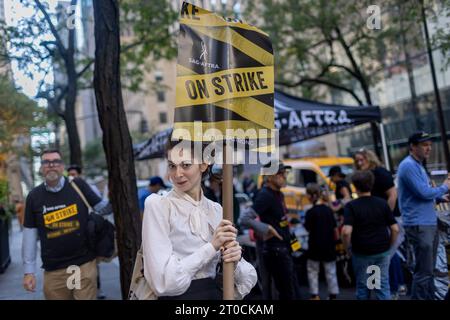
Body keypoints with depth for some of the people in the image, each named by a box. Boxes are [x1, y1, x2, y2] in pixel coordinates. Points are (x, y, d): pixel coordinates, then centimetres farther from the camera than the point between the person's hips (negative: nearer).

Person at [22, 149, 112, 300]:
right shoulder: (34, 196, 1)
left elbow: (101, 208, 6)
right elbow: (30, 235, 5)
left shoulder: (78, 185, -3)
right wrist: (29, 271, 5)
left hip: (84, 264, -2)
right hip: (53, 270, 2)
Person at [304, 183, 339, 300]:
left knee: (312, 271, 11)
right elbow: (335, 228, 5)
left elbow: (308, 228, -6)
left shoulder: (311, 212, -15)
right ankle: (333, 295, 16)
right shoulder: (328, 210, 0)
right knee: (330, 272, 12)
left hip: (315, 246, -4)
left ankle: (315, 295, 12)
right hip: (329, 246, 4)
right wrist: (335, 239, 16)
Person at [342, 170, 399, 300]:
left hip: (361, 253, -2)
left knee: (362, 286, 13)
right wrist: (389, 246, 11)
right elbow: (395, 229, -2)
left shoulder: (351, 206, -11)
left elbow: (346, 231, -22)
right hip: (382, 251, 2)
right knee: (383, 285, 10)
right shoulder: (382, 203, -1)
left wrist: (348, 248, -6)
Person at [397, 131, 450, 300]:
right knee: (423, 271, -7)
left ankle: (429, 297, 26)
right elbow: (424, 193, -21)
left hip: (430, 223, 10)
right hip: (419, 225, -10)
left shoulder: (418, 165, 17)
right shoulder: (408, 166, -15)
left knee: (429, 268, 16)